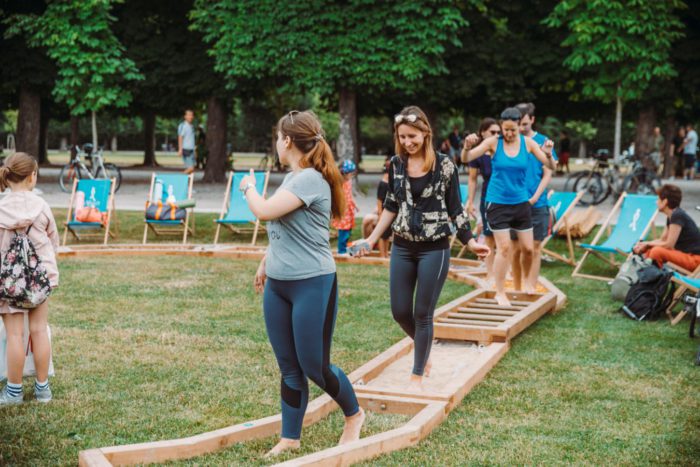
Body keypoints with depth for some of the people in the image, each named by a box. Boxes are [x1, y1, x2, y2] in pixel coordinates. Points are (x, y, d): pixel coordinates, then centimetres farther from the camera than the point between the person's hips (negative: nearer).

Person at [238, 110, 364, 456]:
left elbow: (264, 212, -26)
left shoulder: (311, 180, -19)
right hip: (277, 286, 8)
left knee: (314, 367, 1)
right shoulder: (292, 178, 10)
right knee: (288, 367, 11)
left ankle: (354, 415, 25)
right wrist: (265, 264, 27)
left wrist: (248, 188, -7)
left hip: (312, 285, -8)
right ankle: (290, 438, 19)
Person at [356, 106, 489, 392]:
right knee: (400, 312, 6)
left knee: (422, 314, 2)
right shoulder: (396, 164, 2)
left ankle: (417, 375, 16)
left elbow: (455, 209, -1)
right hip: (402, 248, 4)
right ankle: (423, 347, 37)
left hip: (434, 249, -4)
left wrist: (470, 241, -6)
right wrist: (372, 239, 10)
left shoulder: (444, 165, -8)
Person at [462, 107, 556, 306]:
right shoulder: (493, 142, -9)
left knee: (527, 248, 8)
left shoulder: (527, 143, -3)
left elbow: (551, 167, -5)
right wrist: (467, 146, -37)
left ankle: (527, 279, 37)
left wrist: (548, 155, -28)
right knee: (504, 247, -8)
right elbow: (466, 159, -15)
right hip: (498, 202, -3)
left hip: (521, 202, 3)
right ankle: (500, 293, 5)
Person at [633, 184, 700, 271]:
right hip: (684, 255, 10)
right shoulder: (671, 217, 10)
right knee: (649, 251, 9)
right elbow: (662, 240, 15)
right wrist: (644, 245, -1)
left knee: (657, 251, -26)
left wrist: (647, 243, -7)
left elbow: (669, 245, -20)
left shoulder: (678, 216, -20)